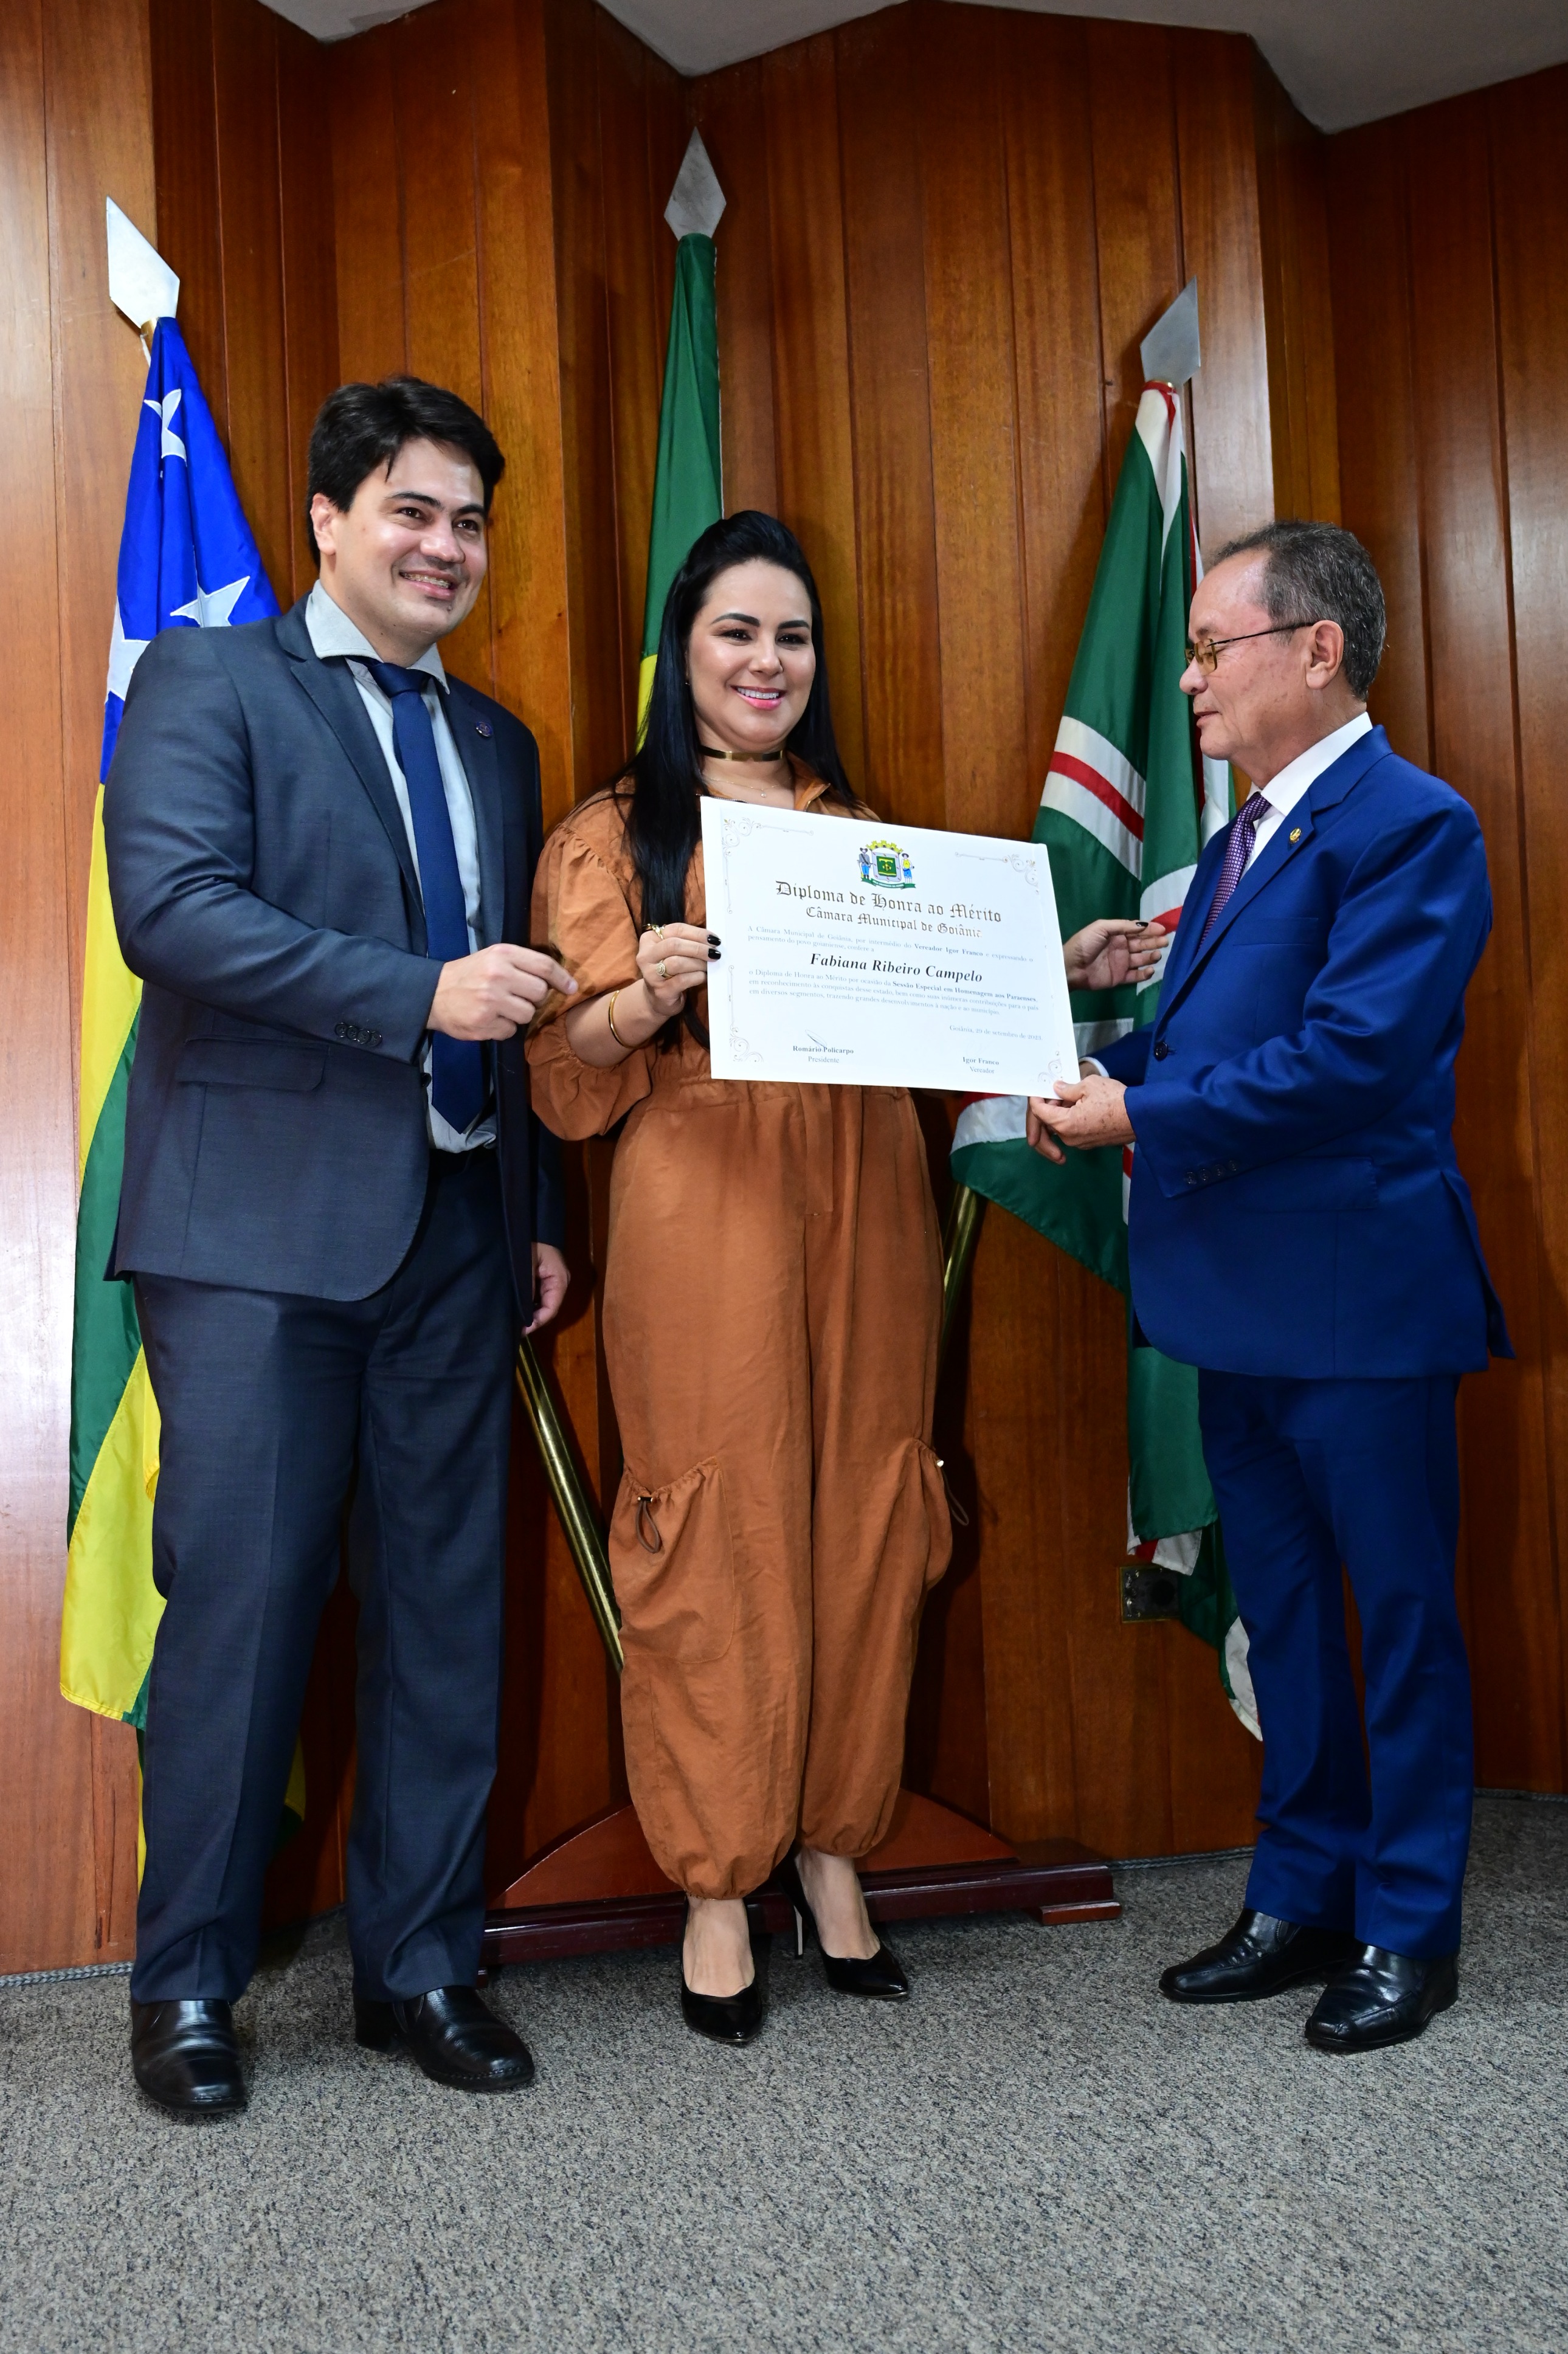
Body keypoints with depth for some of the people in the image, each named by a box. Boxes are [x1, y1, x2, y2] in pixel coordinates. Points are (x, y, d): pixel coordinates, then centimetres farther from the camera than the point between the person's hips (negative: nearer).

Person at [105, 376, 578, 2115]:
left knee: (445, 1609, 8)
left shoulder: (496, 742, 20)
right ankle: (187, 1985, 17)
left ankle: (418, 1965, 22)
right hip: (261, 1228, -5)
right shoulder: (207, 677, 2)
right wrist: (419, 994, -19)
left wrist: (539, 1214, 16)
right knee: (241, 1603, -1)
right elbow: (172, 907, -13)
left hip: (455, 1234, 6)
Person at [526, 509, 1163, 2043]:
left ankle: (833, 1850, 20)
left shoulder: (861, 832, 20)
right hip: (701, 1211, -4)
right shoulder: (615, 834, 6)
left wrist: (1062, 971, 8)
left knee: (864, 1525, 5)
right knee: (718, 1529, -3)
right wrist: (646, 999, -20)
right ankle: (717, 1886, 11)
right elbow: (568, 1071, -1)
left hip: (863, 1211, 4)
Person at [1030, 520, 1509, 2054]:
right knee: (1279, 1613, 17)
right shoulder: (1246, 832, 16)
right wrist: (1096, 1071, -4)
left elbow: (1350, 1055, -23)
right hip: (1238, 1297, 9)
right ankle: (1302, 1898, 32)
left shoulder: (1410, 825, -13)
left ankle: (1408, 1929, 22)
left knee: (1398, 1613, 6)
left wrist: (1141, 1113, -19)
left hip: (1355, 1294, -9)